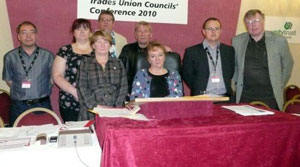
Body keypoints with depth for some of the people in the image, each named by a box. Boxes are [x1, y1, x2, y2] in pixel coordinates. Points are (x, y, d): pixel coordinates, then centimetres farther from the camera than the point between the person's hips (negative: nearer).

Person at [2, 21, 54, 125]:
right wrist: (20, 92, 0)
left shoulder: (47, 56, 2)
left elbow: (52, 79, 7)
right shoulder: (10, 57, 2)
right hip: (18, 106, 0)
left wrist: (42, 92, -2)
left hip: (43, 105, 0)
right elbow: (9, 80, 10)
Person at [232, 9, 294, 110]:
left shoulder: (279, 41, 0)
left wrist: (279, 86, 9)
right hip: (245, 96, 1)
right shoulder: (237, 41, 5)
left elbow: (288, 64, 11)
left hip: (270, 97, -1)